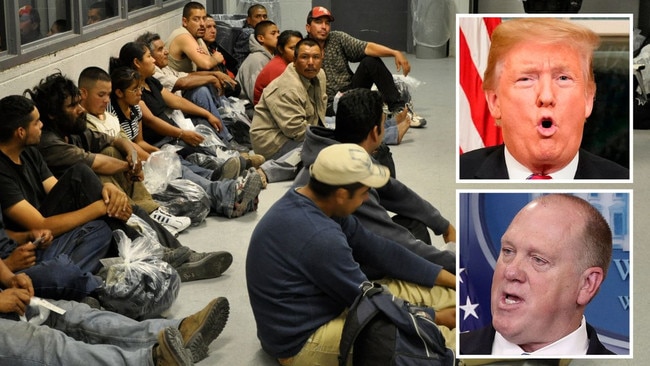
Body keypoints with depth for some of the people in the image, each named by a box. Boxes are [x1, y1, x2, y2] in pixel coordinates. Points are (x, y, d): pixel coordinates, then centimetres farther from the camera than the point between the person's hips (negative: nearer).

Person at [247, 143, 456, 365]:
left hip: (311, 315, 9)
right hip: (302, 343, -9)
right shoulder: (319, 237, -31)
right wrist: (434, 317, -5)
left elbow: (376, 249, 2)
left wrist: (452, 280, 2)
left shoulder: (306, 204, -2)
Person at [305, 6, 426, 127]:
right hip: (331, 104, -5)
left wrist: (395, 53, -27)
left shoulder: (338, 38, 1)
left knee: (371, 61, -15)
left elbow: (367, 47, -12)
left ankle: (399, 107, -14)